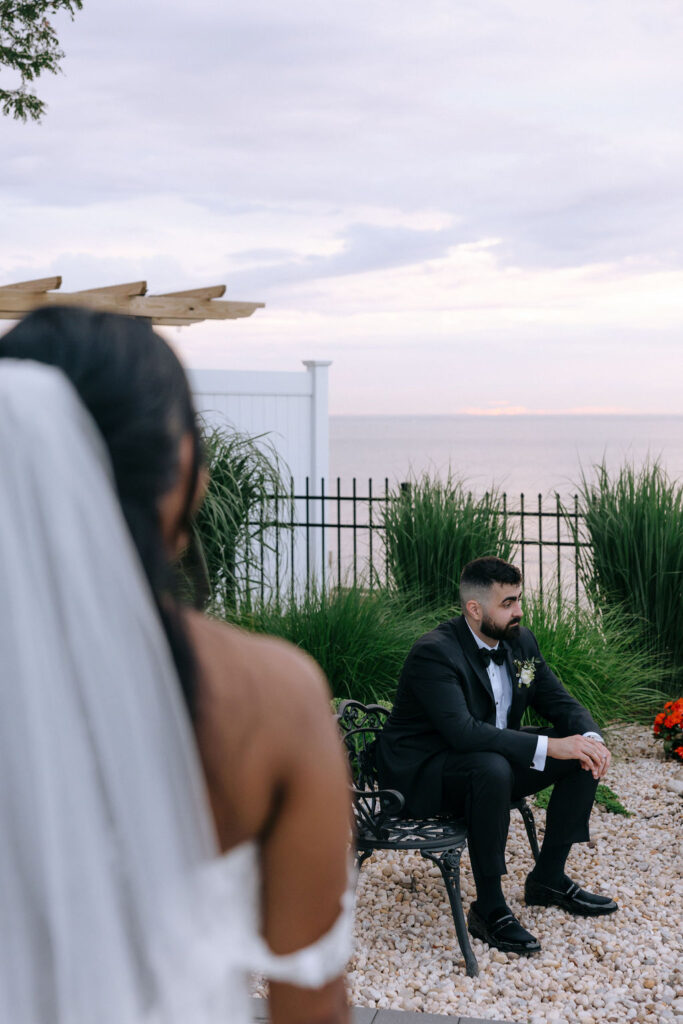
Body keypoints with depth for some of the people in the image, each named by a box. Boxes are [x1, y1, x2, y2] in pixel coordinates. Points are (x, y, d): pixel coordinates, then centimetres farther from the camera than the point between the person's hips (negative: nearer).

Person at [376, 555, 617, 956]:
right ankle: (489, 909, -24)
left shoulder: (521, 641, 1)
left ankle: (549, 878, 7)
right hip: (424, 776, -8)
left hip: (494, 760, 8)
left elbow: (560, 701, 4)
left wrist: (590, 737, -20)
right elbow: (463, 731, -36)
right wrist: (548, 746, -39)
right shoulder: (434, 653, -25)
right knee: (492, 767, -39)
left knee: (584, 757, -5)